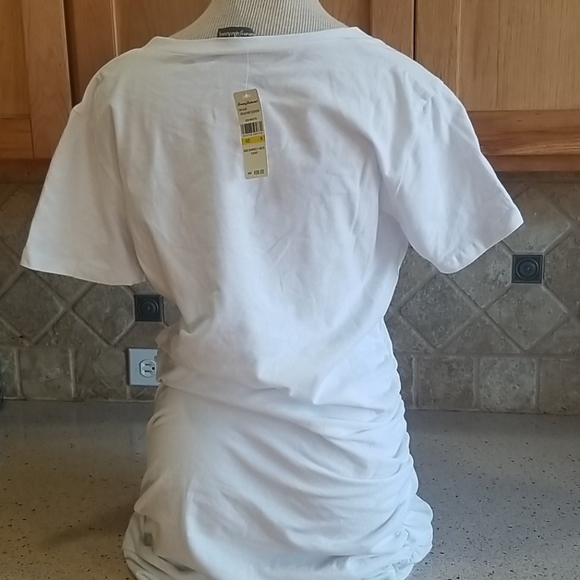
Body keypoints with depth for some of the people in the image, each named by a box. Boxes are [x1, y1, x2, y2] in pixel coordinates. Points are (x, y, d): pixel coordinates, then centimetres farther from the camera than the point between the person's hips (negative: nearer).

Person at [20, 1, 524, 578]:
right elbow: (457, 245, -3)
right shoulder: (394, 83, -18)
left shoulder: (126, 87, -13)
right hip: (348, 434, 0)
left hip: (203, 455, 2)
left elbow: (109, 262, -1)